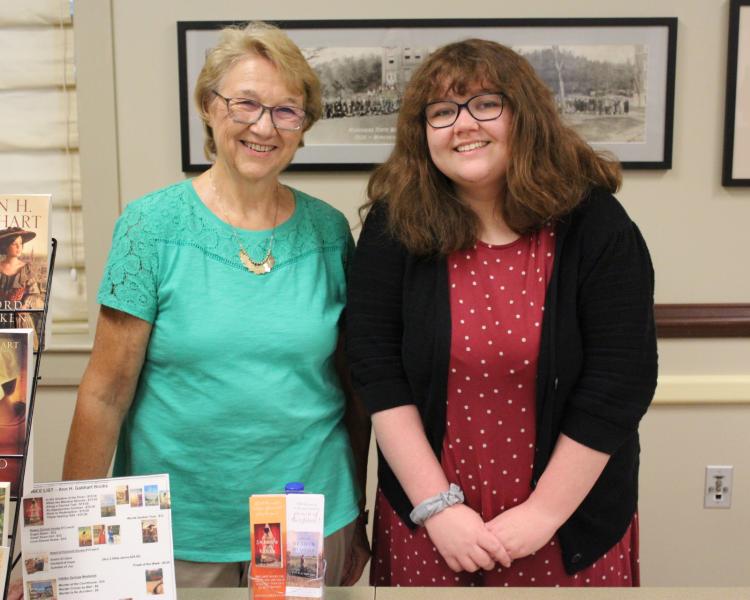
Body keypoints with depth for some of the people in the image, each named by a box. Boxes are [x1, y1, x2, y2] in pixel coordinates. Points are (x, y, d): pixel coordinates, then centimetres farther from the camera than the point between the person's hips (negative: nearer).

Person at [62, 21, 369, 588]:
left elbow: (354, 383, 4)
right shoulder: (152, 225, -9)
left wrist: (356, 514, 9)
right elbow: (106, 391, -7)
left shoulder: (329, 230, -2)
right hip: (175, 530, -2)